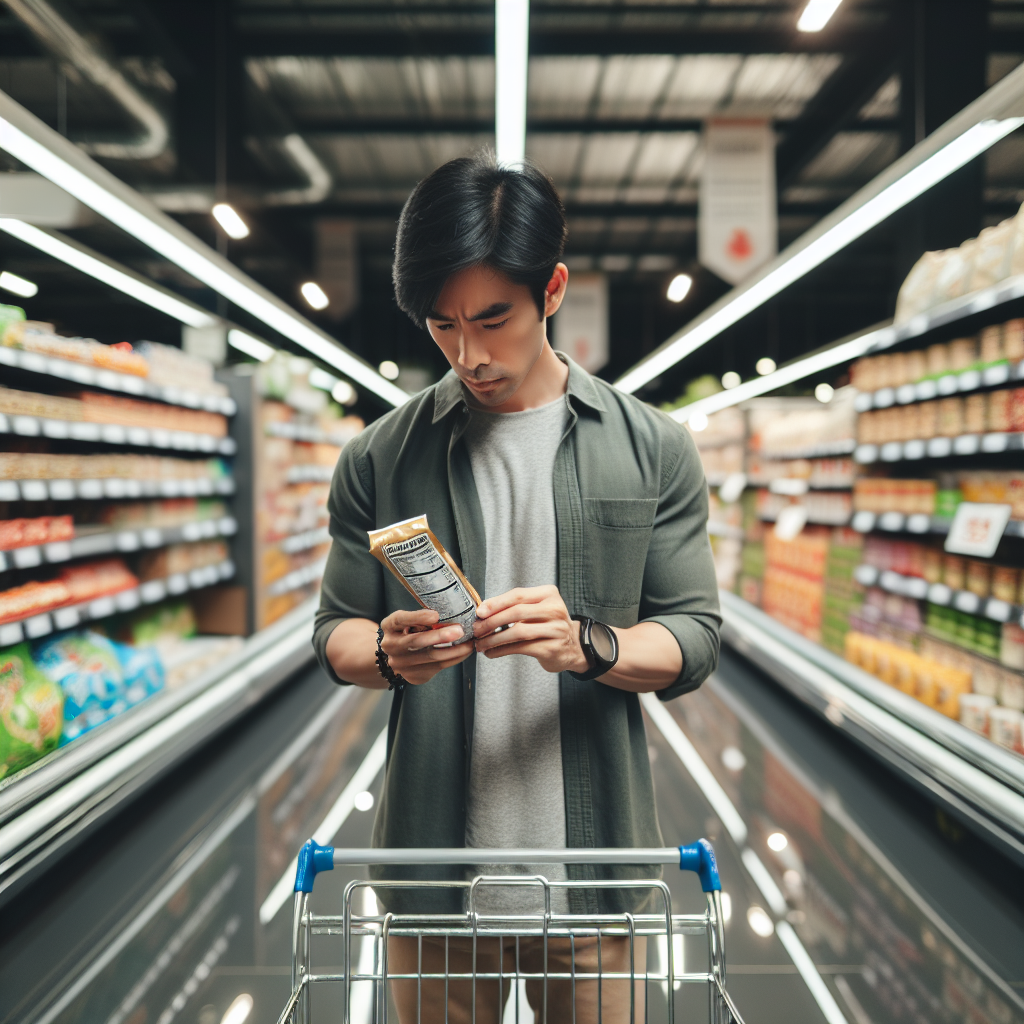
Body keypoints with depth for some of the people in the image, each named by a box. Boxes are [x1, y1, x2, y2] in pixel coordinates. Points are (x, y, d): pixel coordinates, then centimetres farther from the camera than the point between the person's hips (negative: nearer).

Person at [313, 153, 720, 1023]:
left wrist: (587, 646, -21)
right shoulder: (380, 458, 2)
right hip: (431, 854, 1)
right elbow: (336, 635, 5)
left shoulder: (652, 449, 0)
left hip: (591, 854, 0)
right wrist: (388, 651, -17)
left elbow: (694, 638, -1)